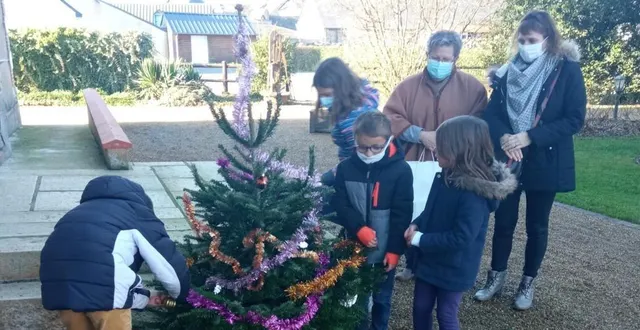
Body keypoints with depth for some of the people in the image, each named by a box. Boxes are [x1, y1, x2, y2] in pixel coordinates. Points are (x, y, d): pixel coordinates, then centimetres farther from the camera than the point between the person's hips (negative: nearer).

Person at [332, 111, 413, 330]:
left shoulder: (401, 170, -12)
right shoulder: (345, 168, -6)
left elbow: (402, 215, -10)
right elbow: (340, 205, -5)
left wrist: (395, 249, -11)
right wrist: (359, 229, -19)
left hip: (385, 249, -2)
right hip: (356, 246, 2)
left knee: (382, 297, 17)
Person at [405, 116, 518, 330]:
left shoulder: (474, 194, -29)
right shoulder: (446, 177, -3)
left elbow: (460, 238, -30)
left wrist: (420, 240, -23)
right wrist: (416, 225, -7)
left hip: (454, 269, -8)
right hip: (429, 261, 8)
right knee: (421, 307, 21)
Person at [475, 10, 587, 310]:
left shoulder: (567, 69, -6)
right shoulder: (509, 71, 4)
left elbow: (575, 119, -11)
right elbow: (491, 113, 2)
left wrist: (530, 137, -20)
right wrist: (503, 137, -18)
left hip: (545, 162, -2)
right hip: (508, 160, 3)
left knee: (536, 225, 10)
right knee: (504, 221, 10)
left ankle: (528, 283, 27)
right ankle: (496, 277, 27)